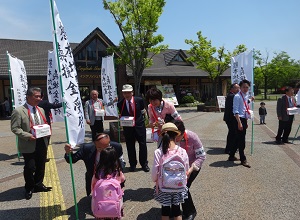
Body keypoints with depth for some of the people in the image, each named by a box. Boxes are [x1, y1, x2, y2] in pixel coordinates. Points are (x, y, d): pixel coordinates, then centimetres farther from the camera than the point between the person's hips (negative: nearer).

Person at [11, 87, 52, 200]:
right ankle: (29, 188, 27)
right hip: (29, 145, -6)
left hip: (42, 143, 6)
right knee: (30, 167, 5)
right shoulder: (18, 111, -11)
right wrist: (28, 136, -22)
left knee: (41, 166, 16)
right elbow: (15, 128, -13)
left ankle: (38, 184, 35)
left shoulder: (41, 110, 11)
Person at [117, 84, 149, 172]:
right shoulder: (120, 103, -6)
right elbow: (121, 116, 7)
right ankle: (132, 164, 25)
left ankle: (144, 164, 22)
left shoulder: (139, 100, -6)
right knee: (130, 146, 8)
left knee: (142, 144, 5)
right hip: (127, 127, 1)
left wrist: (141, 118, 4)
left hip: (139, 125, 0)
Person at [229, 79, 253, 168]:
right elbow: (235, 111, -18)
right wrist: (239, 122, -21)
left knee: (238, 139, 15)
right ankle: (243, 159, 8)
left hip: (244, 119, 9)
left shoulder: (246, 96, 12)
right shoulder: (237, 96, -12)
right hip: (239, 119, -9)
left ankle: (231, 156, 28)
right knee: (241, 140, -3)